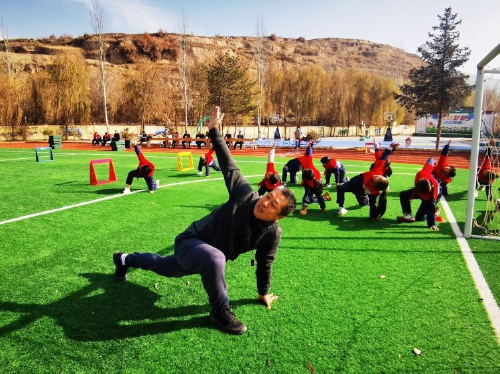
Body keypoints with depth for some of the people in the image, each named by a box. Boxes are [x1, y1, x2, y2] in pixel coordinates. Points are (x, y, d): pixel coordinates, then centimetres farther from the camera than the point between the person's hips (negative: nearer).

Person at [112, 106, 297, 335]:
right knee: (215, 258, -41)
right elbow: (228, 165, -16)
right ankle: (220, 311, -13)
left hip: (212, 258, 5)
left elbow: (264, 263, -4)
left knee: (167, 268, 30)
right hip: (190, 242, -5)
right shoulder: (245, 195, -27)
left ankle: (126, 259, 59)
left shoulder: (273, 233, -19)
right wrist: (214, 131, -16)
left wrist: (263, 293, 8)